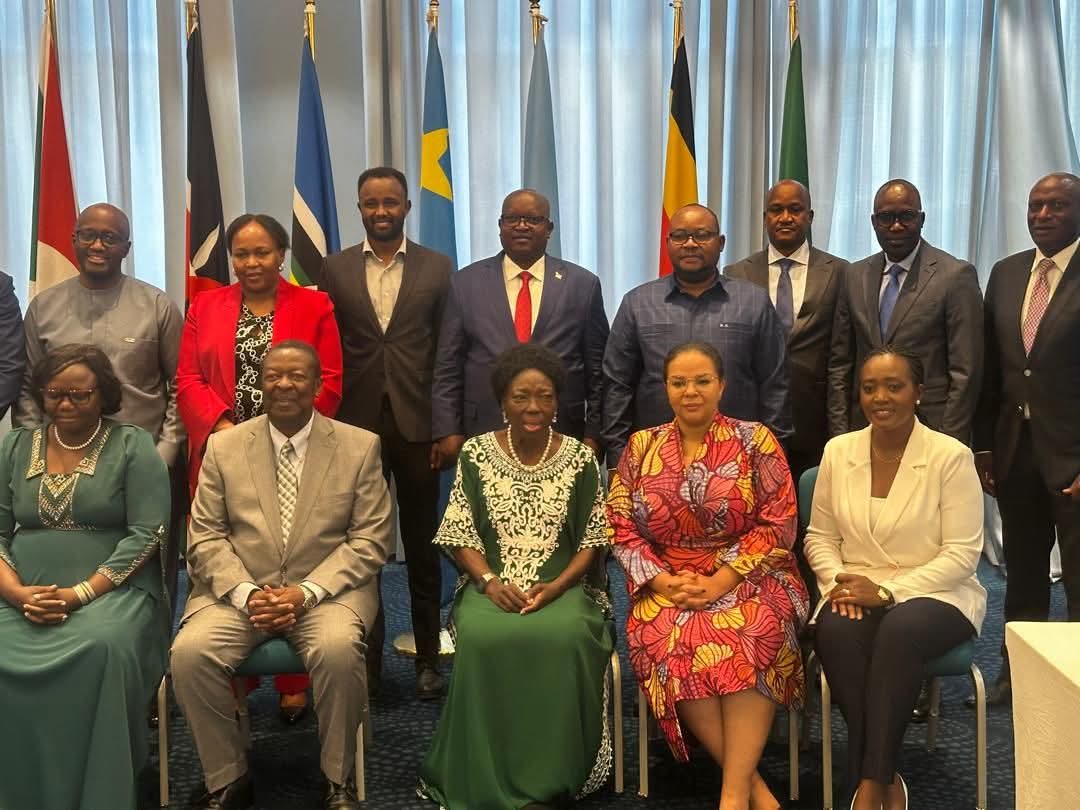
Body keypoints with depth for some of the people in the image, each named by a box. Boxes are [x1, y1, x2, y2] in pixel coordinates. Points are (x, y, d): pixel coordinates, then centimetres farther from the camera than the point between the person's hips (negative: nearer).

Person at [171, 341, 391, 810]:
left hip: (327, 589, -2)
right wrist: (246, 592, -14)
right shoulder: (223, 446, 7)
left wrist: (307, 592, -15)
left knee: (339, 649, -32)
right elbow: (206, 537, 4)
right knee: (190, 652, -25)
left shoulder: (361, 446, 2)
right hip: (239, 590, 2)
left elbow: (370, 540, -3)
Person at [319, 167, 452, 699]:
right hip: (355, 426, 1)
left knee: (422, 545, 9)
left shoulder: (437, 269, 3)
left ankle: (428, 657, 21)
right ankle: (367, 657, 20)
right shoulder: (335, 269, 6)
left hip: (417, 425, -1)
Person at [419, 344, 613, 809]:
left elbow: (592, 541, 3)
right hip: (493, 587, 0)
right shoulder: (476, 454, 3)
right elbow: (460, 537, 2)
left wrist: (557, 586, -13)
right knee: (482, 637, -33)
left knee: (566, 637, -34)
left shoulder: (580, 459, 3)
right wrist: (490, 581, -15)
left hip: (562, 588, 0)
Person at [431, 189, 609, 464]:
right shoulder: (466, 283, 5)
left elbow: (597, 370, 5)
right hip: (483, 434, 0)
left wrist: (593, 434, 1)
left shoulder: (583, 284, 4)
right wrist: (448, 432, -1)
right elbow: (447, 367, 5)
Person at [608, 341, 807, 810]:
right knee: (667, 643, -31)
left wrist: (720, 581, -15)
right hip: (666, 583, 2)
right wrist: (662, 581, -10)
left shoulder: (755, 441, 2)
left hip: (748, 578, -1)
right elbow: (620, 526, 5)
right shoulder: (641, 447, 8)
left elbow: (778, 524, -5)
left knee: (751, 633, -35)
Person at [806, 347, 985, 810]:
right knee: (835, 631, -32)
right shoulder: (838, 451, 5)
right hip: (856, 593, 3)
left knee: (900, 632, -37)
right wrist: (839, 581, -11)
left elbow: (962, 555, -10)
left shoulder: (951, 456, -7)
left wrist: (888, 590, -19)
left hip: (934, 593, -2)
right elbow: (820, 537, 10)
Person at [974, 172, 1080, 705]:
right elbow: (991, 369, 9)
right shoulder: (1005, 273, 9)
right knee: (1023, 572, 16)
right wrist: (984, 447, 6)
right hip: (1015, 446, 5)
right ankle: (1018, 674, 29)